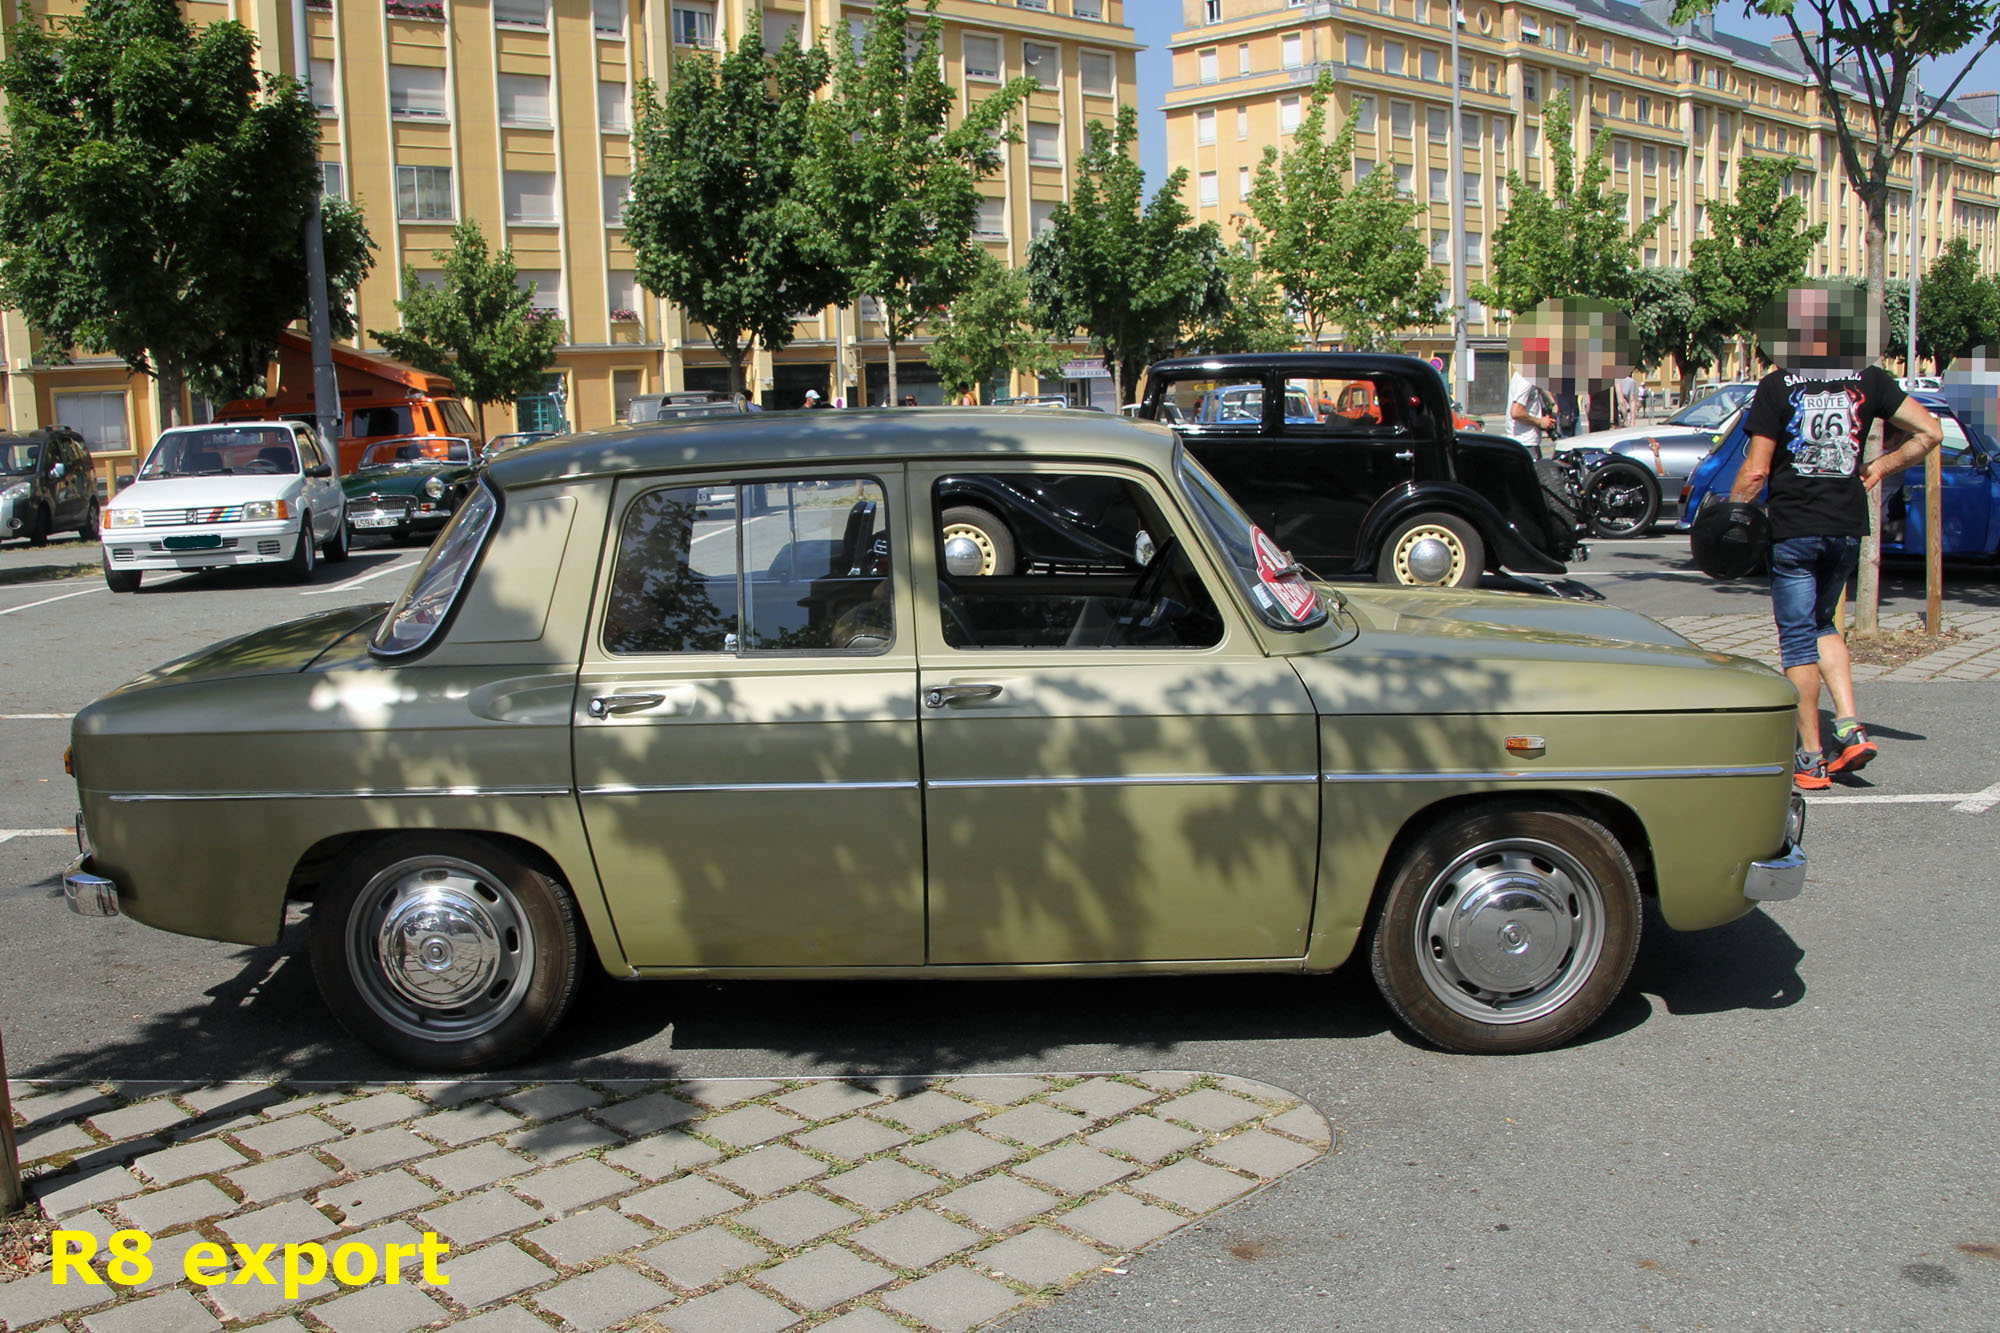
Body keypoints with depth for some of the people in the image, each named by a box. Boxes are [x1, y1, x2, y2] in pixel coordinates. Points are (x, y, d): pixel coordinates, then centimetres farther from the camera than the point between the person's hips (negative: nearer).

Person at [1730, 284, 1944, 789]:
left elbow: (1756, 470, -11)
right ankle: (1851, 729, 9)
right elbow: (1929, 431, 0)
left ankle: (1812, 758, 5)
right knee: (1822, 625, 22)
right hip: (1849, 525, 4)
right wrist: (1882, 466, 14)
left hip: (1794, 529, -4)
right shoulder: (1868, 380, 2)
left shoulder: (1777, 386, -8)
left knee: (1798, 638, 4)